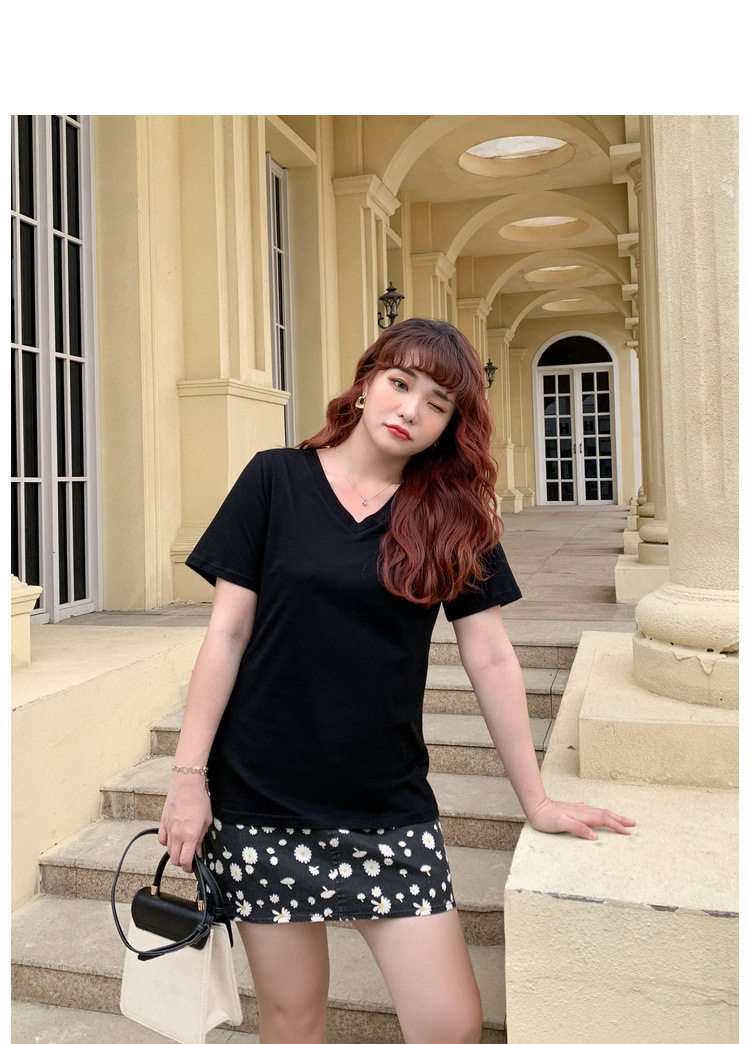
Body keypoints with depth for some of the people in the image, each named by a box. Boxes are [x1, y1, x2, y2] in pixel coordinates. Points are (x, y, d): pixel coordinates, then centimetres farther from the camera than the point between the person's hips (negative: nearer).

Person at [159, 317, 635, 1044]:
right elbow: (228, 632, -3)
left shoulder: (453, 514, 2)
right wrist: (188, 775, -5)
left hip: (389, 806, 2)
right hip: (263, 800, -1)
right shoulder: (275, 480, -3)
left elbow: (490, 658, 3)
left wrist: (536, 800, 5)